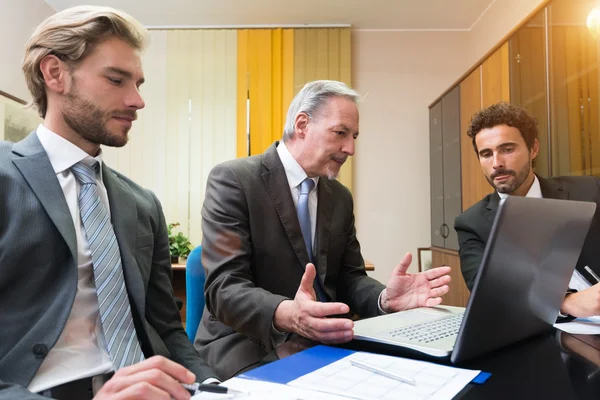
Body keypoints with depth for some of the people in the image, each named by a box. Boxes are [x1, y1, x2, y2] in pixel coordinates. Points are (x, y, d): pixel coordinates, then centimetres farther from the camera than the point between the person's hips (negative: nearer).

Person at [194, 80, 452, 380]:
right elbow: (224, 287, -20)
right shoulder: (233, 180, -12)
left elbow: (349, 278, 9)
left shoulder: (341, 197, 10)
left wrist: (385, 297, -13)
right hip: (252, 349, -6)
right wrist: (287, 315, -39)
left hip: (324, 343, 7)